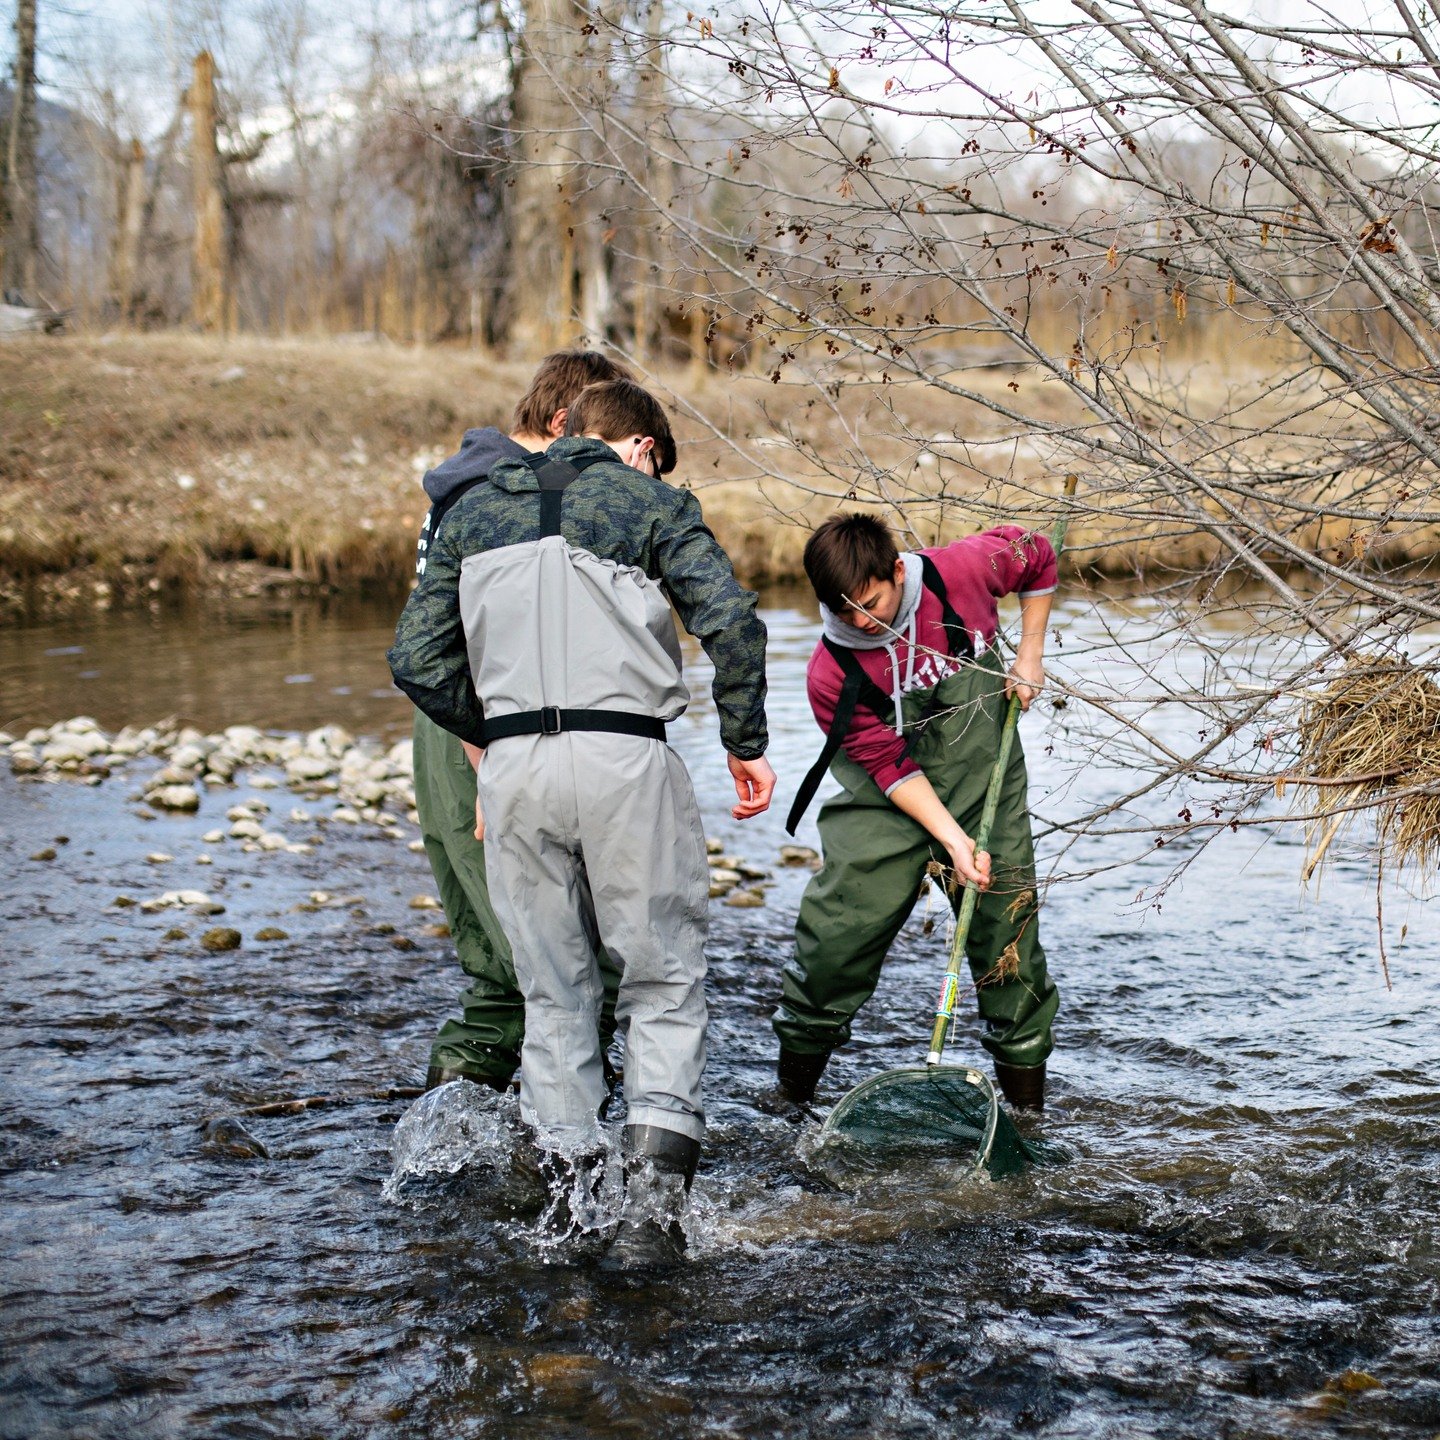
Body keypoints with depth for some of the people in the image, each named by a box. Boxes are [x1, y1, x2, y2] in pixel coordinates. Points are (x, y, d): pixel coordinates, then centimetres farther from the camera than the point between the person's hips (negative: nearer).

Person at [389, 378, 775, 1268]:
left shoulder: (477, 511, 17)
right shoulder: (650, 500, 6)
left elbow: (418, 660, 12)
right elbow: (729, 619, -8)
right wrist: (748, 743, 0)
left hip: (516, 769, 3)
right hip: (626, 759, -3)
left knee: (553, 990, 15)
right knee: (666, 980, 6)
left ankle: (570, 1189, 17)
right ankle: (653, 1204, -5)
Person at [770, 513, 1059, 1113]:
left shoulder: (964, 569, -17)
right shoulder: (831, 672, -20)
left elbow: (1036, 557, 5)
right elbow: (889, 766, -17)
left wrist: (1030, 654, 1)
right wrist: (951, 839, -25)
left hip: (986, 790, 2)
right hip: (885, 808, -1)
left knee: (1008, 931, 2)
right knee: (837, 932, -6)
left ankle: (1026, 1102, 16)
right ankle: (793, 1083, 15)